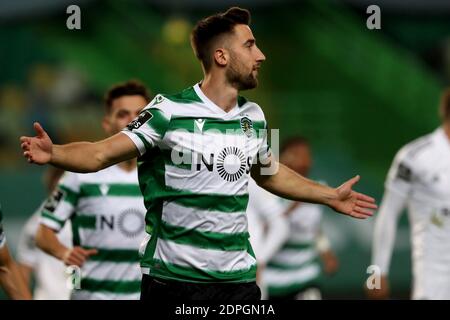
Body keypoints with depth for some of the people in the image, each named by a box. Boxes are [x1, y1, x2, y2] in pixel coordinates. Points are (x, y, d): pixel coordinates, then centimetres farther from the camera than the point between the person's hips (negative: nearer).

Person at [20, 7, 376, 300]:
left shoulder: (253, 117, 8)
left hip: (238, 277, 5)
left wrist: (330, 196, 31)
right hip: (172, 278, -5)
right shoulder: (169, 112, -10)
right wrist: (52, 153, -32)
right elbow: (100, 154, -13)